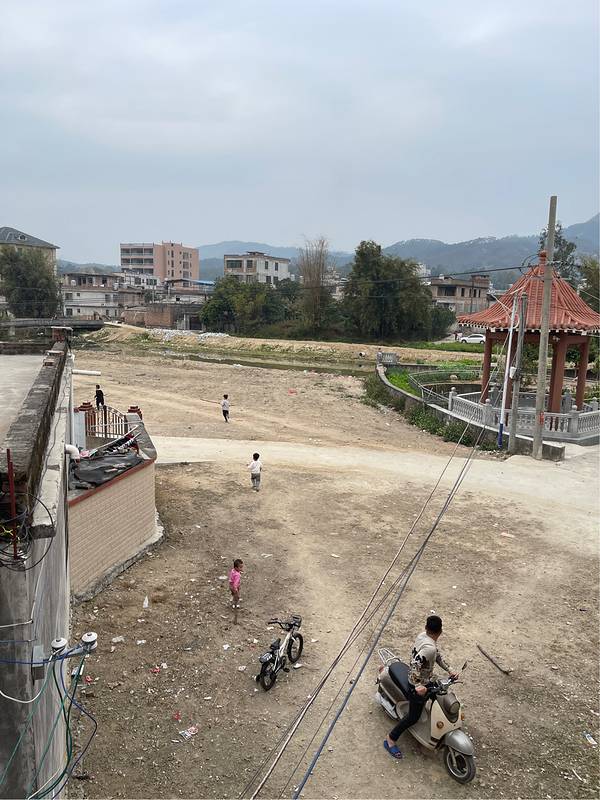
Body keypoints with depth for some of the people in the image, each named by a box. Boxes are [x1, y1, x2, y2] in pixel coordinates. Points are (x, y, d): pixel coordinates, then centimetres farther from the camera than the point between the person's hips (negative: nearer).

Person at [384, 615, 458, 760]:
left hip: (419, 680, 9)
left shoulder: (421, 636, -5)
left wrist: (449, 670, 2)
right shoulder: (429, 647, -33)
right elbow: (415, 665, -42)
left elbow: (437, 655, 6)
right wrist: (418, 686, -45)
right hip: (419, 685, -9)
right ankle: (391, 739, 18)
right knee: (413, 717, 4)